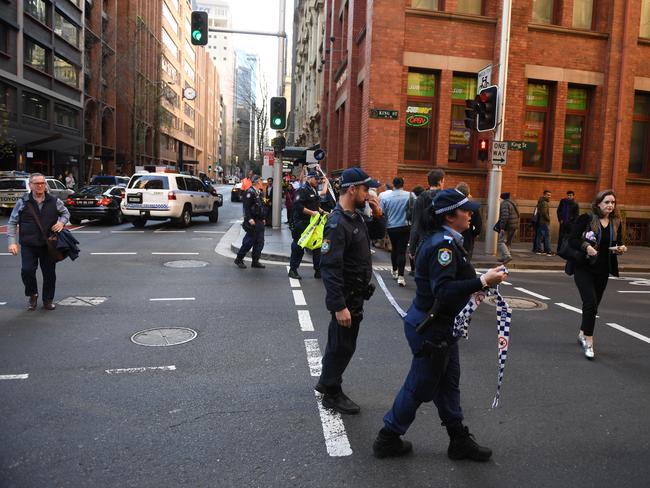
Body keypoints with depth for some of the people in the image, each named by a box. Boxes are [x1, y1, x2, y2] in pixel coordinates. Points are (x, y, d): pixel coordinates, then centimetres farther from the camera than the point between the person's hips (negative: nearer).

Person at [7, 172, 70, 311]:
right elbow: (12, 223, 3)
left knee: (49, 273, 5)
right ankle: (32, 295, 16)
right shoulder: (22, 202, -1)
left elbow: (66, 212, 20)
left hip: (49, 245, 1)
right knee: (27, 270, -11)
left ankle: (48, 300, 22)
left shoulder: (54, 201, 2)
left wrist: (62, 222, -3)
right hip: (28, 245, -1)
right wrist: (12, 242, -7)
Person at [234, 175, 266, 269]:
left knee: (260, 242, 8)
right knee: (249, 241, -4)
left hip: (259, 222, 9)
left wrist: (263, 218, 17)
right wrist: (249, 219, -25)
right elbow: (246, 207, -18)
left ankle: (255, 261, 16)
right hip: (252, 222, -9)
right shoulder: (250, 192, -13)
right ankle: (238, 259, 10)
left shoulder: (259, 192, 15)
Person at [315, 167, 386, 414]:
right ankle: (332, 394, 22)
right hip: (346, 296, -9)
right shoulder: (337, 223, -24)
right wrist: (340, 306, -29)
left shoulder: (357, 215, 4)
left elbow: (378, 232, 21)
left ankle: (326, 382, 40)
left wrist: (378, 214, 0)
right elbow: (330, 268, -28)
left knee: (339, 341, 22)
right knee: (343, 345, 4)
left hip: (356, 294, 9)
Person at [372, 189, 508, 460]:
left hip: (440, 327, 10)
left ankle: (459, 440, 34)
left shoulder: (445, 241, 9)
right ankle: (388, 439, 21)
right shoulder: (443, 244, -23)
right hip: (430, 329, -10)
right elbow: (443, 291, -31)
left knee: (448, 384, 19)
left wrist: (480, 281, 8)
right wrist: (482, 282, -30)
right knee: (420, 387, 4)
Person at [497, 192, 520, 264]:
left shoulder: (504, 204, -12)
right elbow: (517, 215, 19)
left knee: (501, 242, -8)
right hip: (515, 226, 10)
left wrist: (502, 227, -22)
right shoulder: (512, 203, 18)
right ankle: (503, 257, 19)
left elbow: (505, 216, -23)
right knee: (508, 242, 15)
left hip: (507, 226, -10)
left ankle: (507, 256, -23)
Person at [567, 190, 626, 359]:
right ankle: (588, 341, -7)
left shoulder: (616, 223, 6)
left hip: (603, 270, 5)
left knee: (593, 305, 13)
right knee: (591, 302, -16)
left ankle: (583, 334, 34)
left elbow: (618, 244, 16)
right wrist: (586, 246, -28)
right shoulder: (586, 218, -8)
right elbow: (572, 239, -11)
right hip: (584, 268, -5)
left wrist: (621, 249, -7)